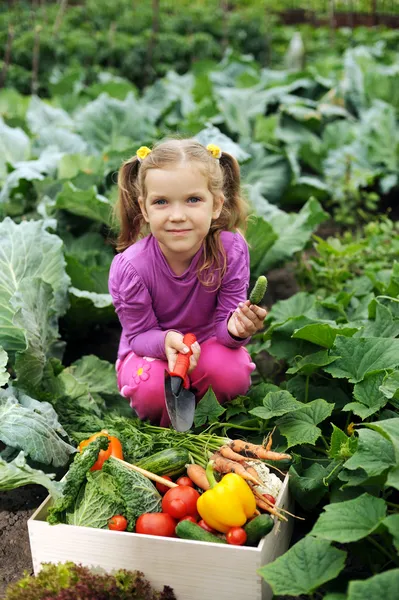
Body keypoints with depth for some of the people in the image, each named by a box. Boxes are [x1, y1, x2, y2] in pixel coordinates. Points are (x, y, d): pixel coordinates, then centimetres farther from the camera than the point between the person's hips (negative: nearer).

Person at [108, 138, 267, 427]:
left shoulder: (232, 250, -23)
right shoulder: (130, 268, -26)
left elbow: (224, 320, -17)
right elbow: (139, 334, -15)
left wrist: (234, 327, -43)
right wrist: (166, 341, -39)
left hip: (208, 344, 1)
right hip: (150, 348, -1)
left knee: (231, 373, -30)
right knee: (152, 389, -33)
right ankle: (166, 430, 4)